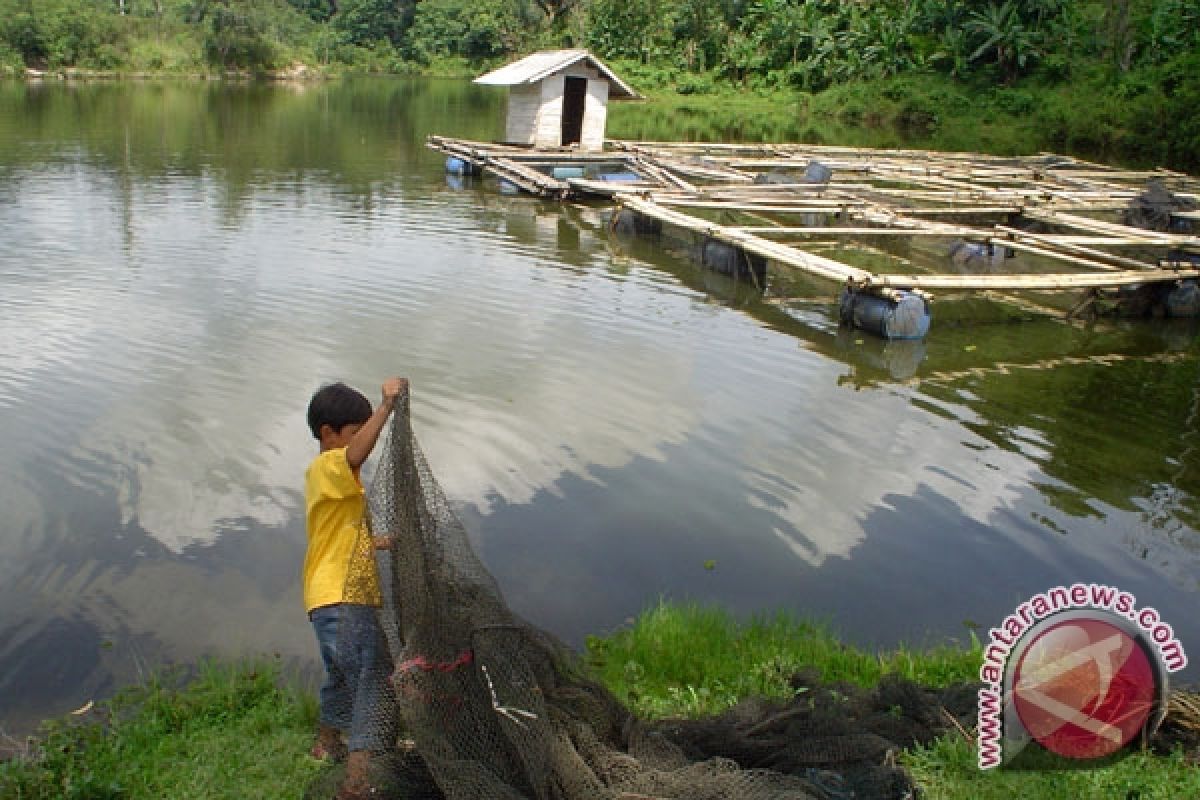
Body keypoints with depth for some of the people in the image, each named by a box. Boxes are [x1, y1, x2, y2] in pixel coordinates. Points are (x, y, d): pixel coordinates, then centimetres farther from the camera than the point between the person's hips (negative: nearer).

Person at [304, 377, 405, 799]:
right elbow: (357, 454, -38)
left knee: (344, 676, 29)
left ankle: (327, 744, 50)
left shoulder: (336, 476, 18)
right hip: (341, 600, -11)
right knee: (375, 685, -13)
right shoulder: (326, 467, -13)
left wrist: (385, 541, 18)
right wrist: (387, 405, -41)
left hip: (343, 598, 11)